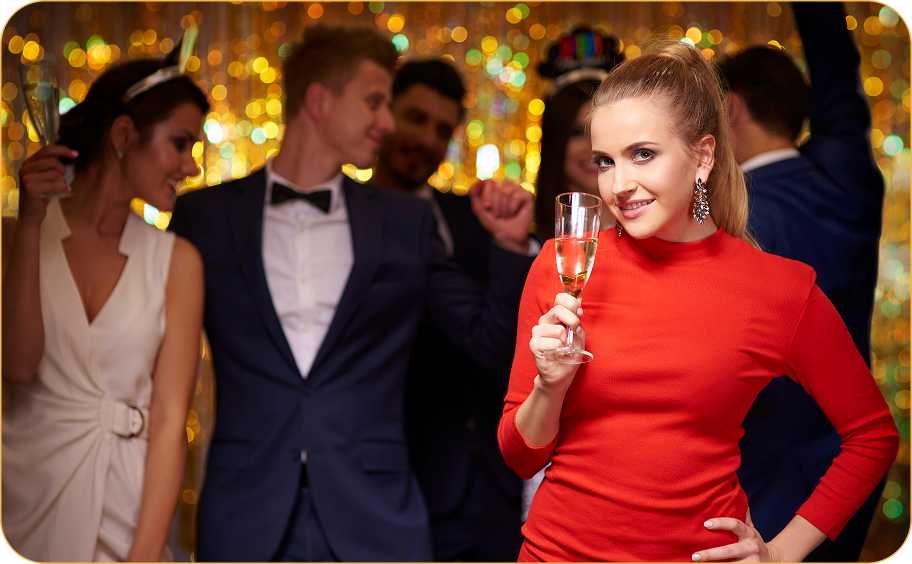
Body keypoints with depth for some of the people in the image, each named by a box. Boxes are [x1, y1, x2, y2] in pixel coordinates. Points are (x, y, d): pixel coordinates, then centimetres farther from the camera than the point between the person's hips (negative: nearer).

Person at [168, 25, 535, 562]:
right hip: (245, 517, -1)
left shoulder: (407, 221, 10)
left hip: (375, 519, 1)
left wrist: (511, 244, -3)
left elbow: (493, 341, 10)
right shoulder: (206, 215, 7)